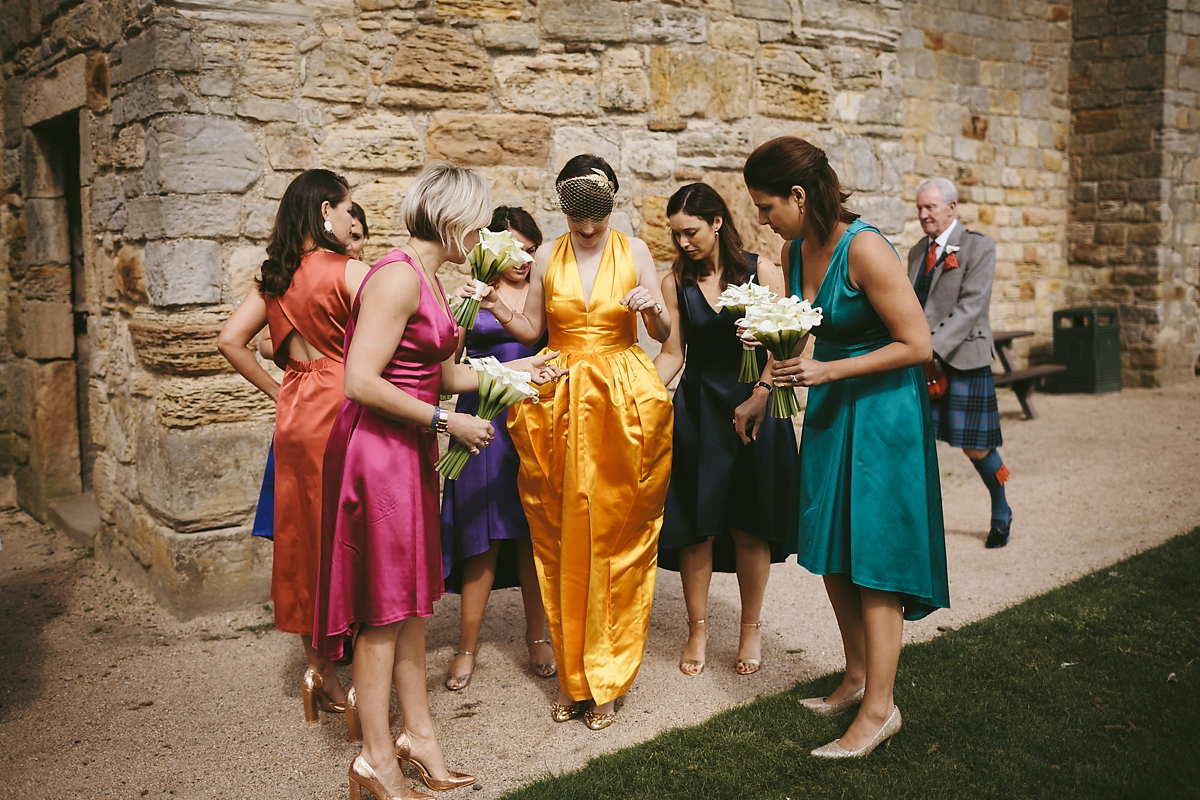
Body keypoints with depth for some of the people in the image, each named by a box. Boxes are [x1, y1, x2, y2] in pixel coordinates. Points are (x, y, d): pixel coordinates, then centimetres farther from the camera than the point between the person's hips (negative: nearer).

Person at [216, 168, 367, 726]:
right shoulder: (349, 272, -11)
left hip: (295, 417, 7)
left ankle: (315, 668, 24)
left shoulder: (275, 277, 9)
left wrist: (278, 392, 10)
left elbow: (231, 340, 7)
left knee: (304, 537, 12)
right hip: (341, 414, -7)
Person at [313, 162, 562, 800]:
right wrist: (446, 422, -17)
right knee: (384, 607, 0)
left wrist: (513, 369, 24)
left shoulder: (428, 278, 13)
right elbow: (362, 382, -24)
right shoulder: (398, 276, -18)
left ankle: (417, 735, 27)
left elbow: (443, 374, 16)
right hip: (376, 451, -10)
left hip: (411, 451, 10)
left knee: (409, 600, 15)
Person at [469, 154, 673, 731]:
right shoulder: (548, 256, 6)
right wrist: (498, 309, -7)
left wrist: (653, 309, -19)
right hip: (560, 403, 2)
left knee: (617, 540, 1)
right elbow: (532, 331, 12)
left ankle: (603, 679, 15)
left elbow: (663, 335, 2)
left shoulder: (634, 251, 2)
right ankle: (571, 675, 16)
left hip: (625, 404, -1)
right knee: (563, 542, 3)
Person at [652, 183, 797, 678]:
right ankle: (697, 628, 18)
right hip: (697, 410, 1)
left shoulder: (761, 272, -3)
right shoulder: (676, 282, 2)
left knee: (750, 525, 5)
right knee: (696, 524, 2)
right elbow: (672, 354, 1)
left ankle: (751, 628, 22)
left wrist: (757, 400, -18)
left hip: (754, 408, -1)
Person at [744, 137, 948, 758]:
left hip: (881, 409, -8)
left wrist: (827, 371, -21)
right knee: (830, 552, 12)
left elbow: (917, 345, -20)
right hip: (830, 408, 8)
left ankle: (879, 707, 6)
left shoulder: (864, 250, -22)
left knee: (871, 555, -4)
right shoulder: (794, 251, 2)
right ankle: (857, 676, 28)